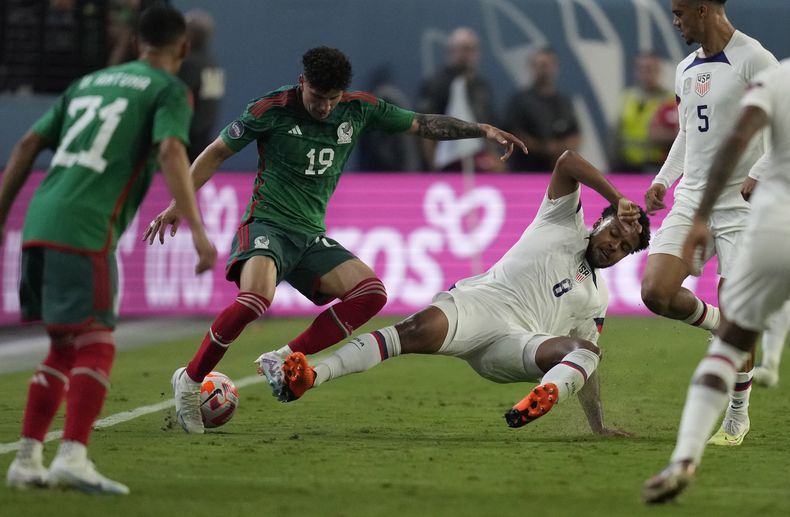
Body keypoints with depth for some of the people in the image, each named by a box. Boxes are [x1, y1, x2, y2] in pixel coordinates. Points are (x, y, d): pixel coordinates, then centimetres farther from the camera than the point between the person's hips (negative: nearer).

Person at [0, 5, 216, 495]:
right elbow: (171, 152, -12)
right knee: (96, 345, -7)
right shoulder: (169, 90, 6)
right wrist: (198, 231, -19)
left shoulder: (88, 82, 26)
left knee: (65, 347, 16)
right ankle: (73, 455, -23)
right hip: (84, 231, -7)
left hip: (39, 224, 7)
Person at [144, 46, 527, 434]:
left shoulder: (359, 109, 5)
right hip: (267, 224, -6)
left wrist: (483, 130, 4)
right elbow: (217, 152, 1)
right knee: (256, 298, -35)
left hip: (311, 237, 6)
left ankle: (282, 360, -12)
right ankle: (190, 380, -18)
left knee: (372, 292, -15)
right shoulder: (272, 110, -7)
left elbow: (423, 124, 12)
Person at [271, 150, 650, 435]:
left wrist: (599, 427, 18)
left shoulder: (596, 300, 28)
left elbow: (587, 369, 28)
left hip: (518, 339, 3)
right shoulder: (564, 223, 18)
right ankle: (308, 377, -46)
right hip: (478, 304, -3)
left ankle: (542, 399, -58)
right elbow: (567, 160, 4)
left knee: (586, 351, -25)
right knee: (419, 330, -34)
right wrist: (618, 202, -1)